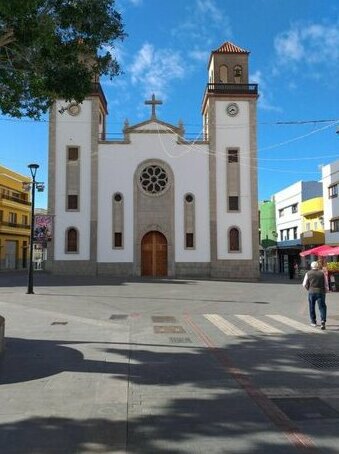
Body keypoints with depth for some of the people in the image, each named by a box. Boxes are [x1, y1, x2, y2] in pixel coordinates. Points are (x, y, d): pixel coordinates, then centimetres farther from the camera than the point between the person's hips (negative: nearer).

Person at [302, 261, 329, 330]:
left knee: (312, 307, 14)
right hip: (321, 292, 0)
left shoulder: (308, 273, 2)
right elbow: (326, 284, 4)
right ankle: (323, 321, -14)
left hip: (311, 292, 0)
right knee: (322, 307, 2)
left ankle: (313, 322, 23)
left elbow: (304, 284, 4)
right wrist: (326, 291, 17)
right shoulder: (322, 273, 2)